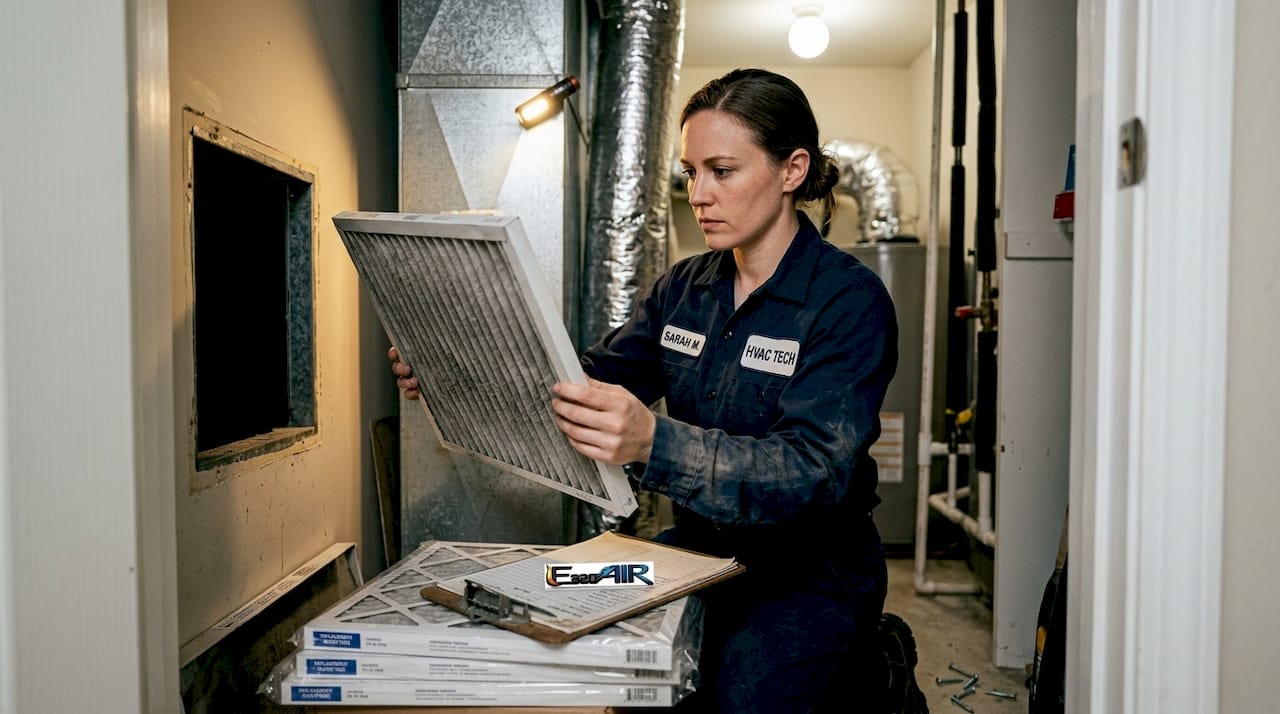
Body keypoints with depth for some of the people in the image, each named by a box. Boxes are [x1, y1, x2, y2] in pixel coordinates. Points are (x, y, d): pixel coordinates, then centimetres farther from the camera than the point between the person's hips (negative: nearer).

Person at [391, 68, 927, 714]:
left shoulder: (849, 299, -17)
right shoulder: (685, 287, 4)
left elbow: (814, 470, -28)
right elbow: (595, 378, 4)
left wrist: (654, 443, -45)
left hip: (811, 572, -5)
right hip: (700, 548, 6)